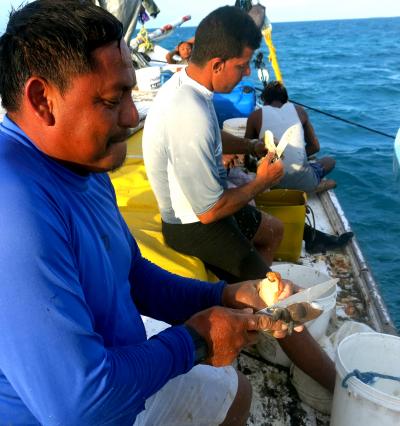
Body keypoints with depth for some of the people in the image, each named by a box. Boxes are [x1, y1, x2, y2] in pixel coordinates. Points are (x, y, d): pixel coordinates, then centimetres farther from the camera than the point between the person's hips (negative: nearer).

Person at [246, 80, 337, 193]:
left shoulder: (256, 116, 6)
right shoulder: (299, 110, 11)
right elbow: (315, 147, 15)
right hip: (301, 180, 1)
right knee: (330, 161, 31)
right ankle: (314, 186, 4)